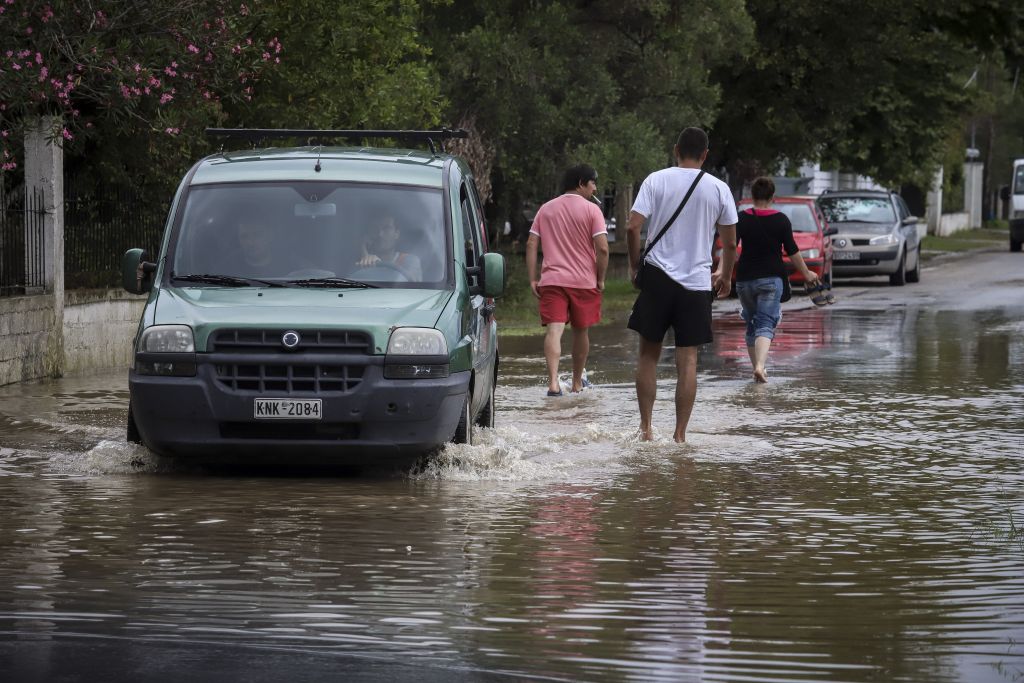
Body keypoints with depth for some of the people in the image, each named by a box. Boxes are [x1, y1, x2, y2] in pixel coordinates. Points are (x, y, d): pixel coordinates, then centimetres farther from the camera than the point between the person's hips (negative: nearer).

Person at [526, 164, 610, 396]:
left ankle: (553, 381, -28)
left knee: (554, 330, -11)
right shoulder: (591, 210, -3)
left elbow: (531, 244, 6)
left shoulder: (546, 209, 10)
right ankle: (577, 381, 28)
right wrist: (600, 279, 1)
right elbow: (602, 248, -11)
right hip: (584, 281, -2)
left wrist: (533, 279, 7)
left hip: (551, 281, 2)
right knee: (581, 331, 15)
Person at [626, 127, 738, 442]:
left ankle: (645, 427, 8)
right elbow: (730, 242, 6)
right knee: (688, 360, 2)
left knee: (648, 354, 11)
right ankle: (680, 434, 0)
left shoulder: (656, 180, -2)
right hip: (697, 282, 0)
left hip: (658, 277, 0)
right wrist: (725, 275, 23)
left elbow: (633, 227, -9)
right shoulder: (718, 189, 2)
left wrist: (635, 265, 6)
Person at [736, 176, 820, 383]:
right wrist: (806, 273, 13)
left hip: (744, 279, 2)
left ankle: (757, 368, 22)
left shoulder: (742, 219, 1)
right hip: (771, 279, -2)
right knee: (765, 326, -8)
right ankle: (760, 366, -30)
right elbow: (792, 251, 1)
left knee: (752, 325, 18)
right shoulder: (780, 220, -2)